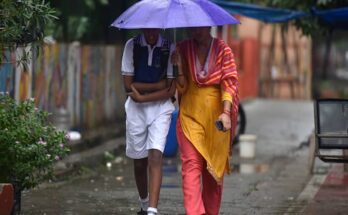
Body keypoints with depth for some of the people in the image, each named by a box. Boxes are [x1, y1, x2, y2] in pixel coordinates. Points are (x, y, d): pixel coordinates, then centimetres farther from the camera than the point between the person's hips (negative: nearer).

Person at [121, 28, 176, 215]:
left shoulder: (170, 48, -5)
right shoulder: (132, 46, -2)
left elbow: (171, 90, -7)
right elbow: (128, 85, -6)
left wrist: (141, 97, -13)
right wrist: (159, 84, -10)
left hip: (161, 109, -2)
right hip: (136, 109, 2)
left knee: (155, 157, -16)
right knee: (139, 162, 11)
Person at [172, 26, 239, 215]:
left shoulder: (222, 50, 1)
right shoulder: (184, 49, 4)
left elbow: (229, 83, -7)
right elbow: (182, 88, 4)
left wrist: (226, 112, -20)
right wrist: (179, 66, -14)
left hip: (215, 116, 0)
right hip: (190, 115, 0)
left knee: (215, 168, 6)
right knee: (192, 165, -13)